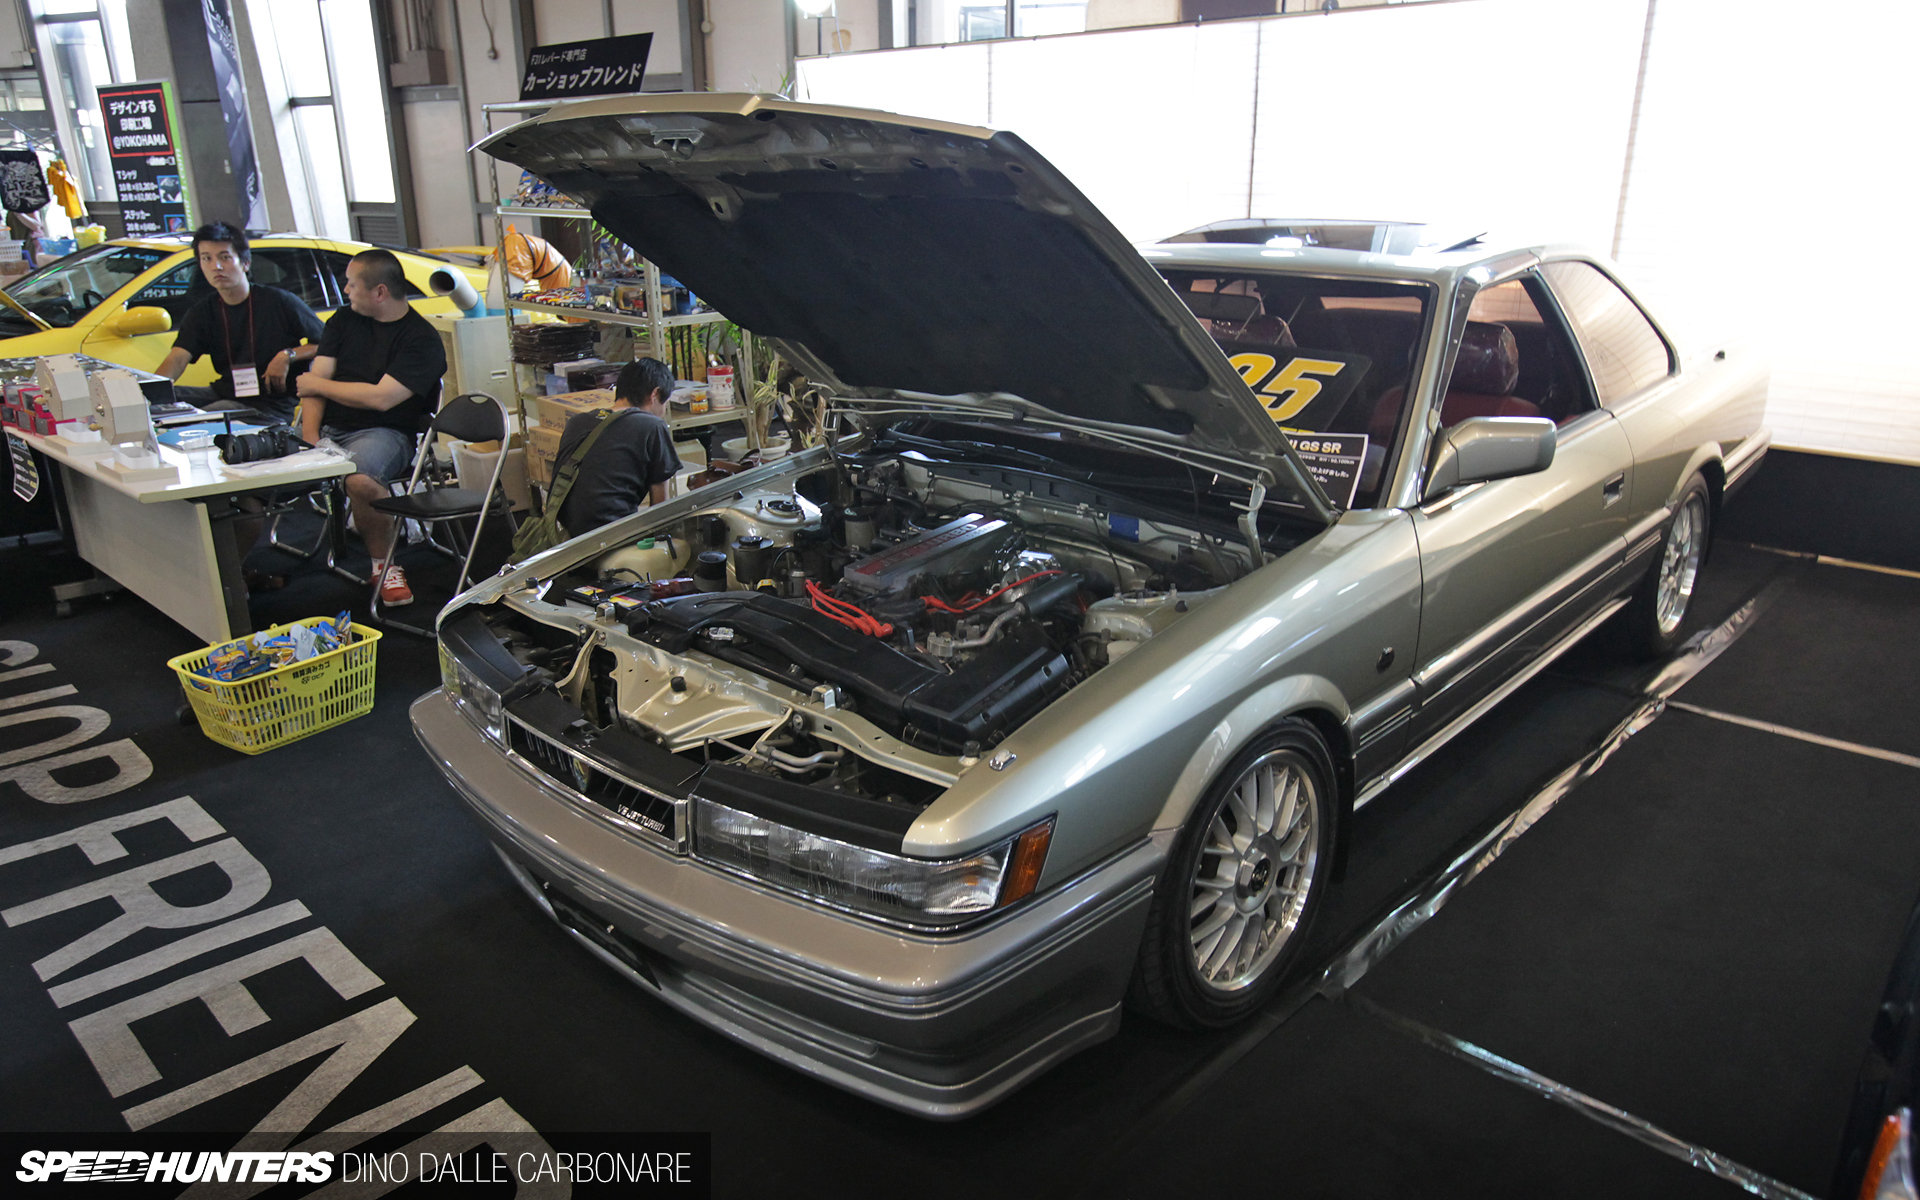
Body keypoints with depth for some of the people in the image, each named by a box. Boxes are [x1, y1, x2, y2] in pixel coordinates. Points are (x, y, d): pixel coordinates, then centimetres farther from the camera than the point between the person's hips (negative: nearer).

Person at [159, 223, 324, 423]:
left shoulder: (281, 303, -5)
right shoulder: (202, 313, 9)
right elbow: (178, 358, -5)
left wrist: (288, 356, -19)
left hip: (270, 408, -6)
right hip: (224, 395, 6)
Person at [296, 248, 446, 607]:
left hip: (384, 432, -6)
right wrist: (310, 438, -9)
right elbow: (314, 382, 8)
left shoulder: (422, 339, -4)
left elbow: (381, 398, -15)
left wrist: (318, 385, -1)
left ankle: (384, 564, -12)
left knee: (359, 478, -37)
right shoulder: (344, 320, 16)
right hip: (327, 427, 6)